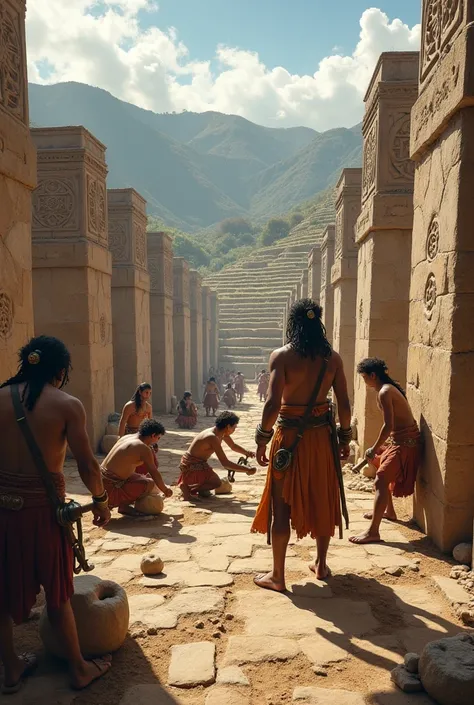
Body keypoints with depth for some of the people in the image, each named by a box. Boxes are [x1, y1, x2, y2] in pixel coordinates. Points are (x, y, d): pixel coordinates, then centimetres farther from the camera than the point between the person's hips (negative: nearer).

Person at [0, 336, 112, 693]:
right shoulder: (68, 405, -11)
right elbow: (88, 465, -11)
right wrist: (100, 500, 5)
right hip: (42, 508, -3)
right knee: (58, 593, 16)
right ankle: (79, 669, 34)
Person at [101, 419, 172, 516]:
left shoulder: (128, 437, 8)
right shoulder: (143, 448, -17)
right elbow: (154, 473, -12)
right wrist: (165, 490, 1)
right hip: (110, 489, -9)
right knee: (150, 484, -16)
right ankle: (123, 506, -2)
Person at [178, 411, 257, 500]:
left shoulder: (221, 433, 0)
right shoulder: (213, 438, -28)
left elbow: (233, 446, 18)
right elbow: (225, 463, -32)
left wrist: (246, 452, 0)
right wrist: (247, 470, -30)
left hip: (199, 464, 9)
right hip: (191, 466, -9)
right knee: (217, 483, -19)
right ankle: (187, 488, -11)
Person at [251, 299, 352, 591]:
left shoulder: (282, 356, -13)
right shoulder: (333, 357, -2)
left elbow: (273, 404, -19)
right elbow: (344, 405, 0)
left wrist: (262, 439, -8)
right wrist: (345, 437, 13)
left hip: (289, 436, -4)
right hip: (321, 436, 4)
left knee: (282, 505, 8)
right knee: (322, 501, 20)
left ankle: (277, 576, 19)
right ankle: (321, 564, 36)